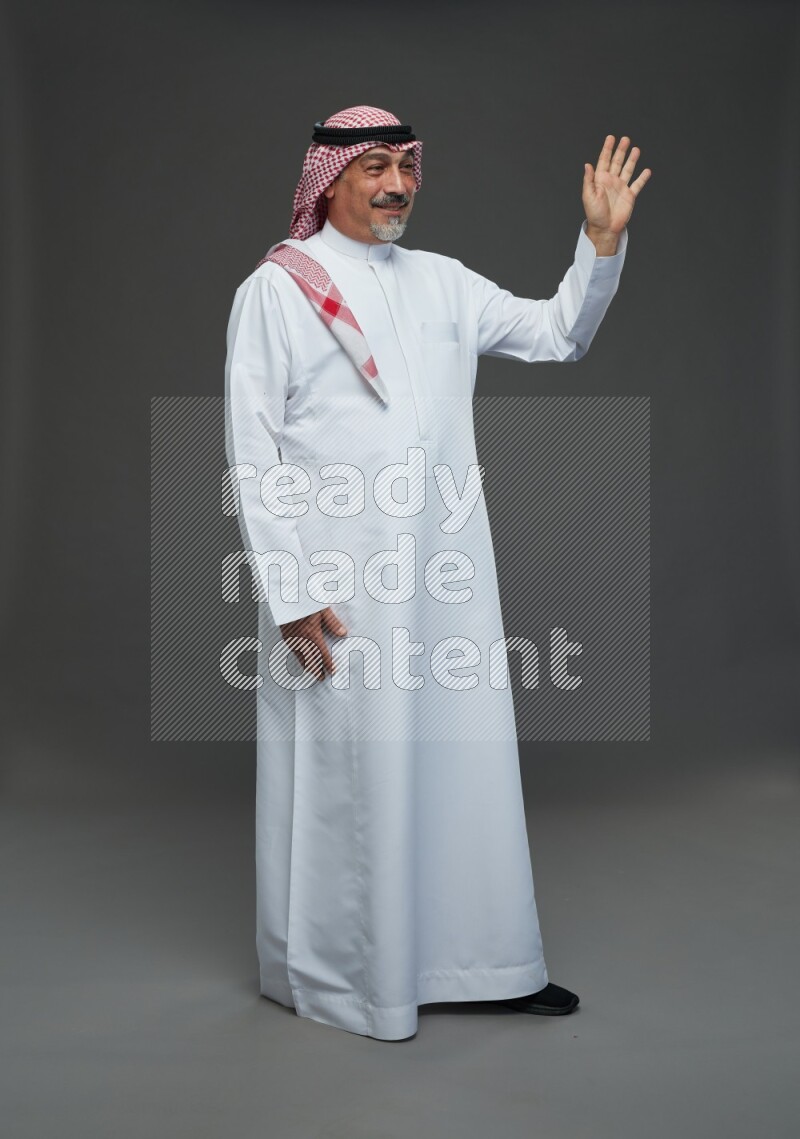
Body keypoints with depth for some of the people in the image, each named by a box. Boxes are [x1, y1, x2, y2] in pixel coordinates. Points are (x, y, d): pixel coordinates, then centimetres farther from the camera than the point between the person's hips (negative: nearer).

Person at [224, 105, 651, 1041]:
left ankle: (476, 958, 26)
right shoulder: (275, 289, -3)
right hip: (336, 585, -5)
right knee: (347, 773, 3)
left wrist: (603, 240, 3)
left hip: (445, 572, 6)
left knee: (464, 758, 11)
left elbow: (558, 335, 18)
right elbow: (251, 454, -7)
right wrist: (291, 594, -13)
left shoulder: (441, 282, 13)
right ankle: (334, 972, 23)